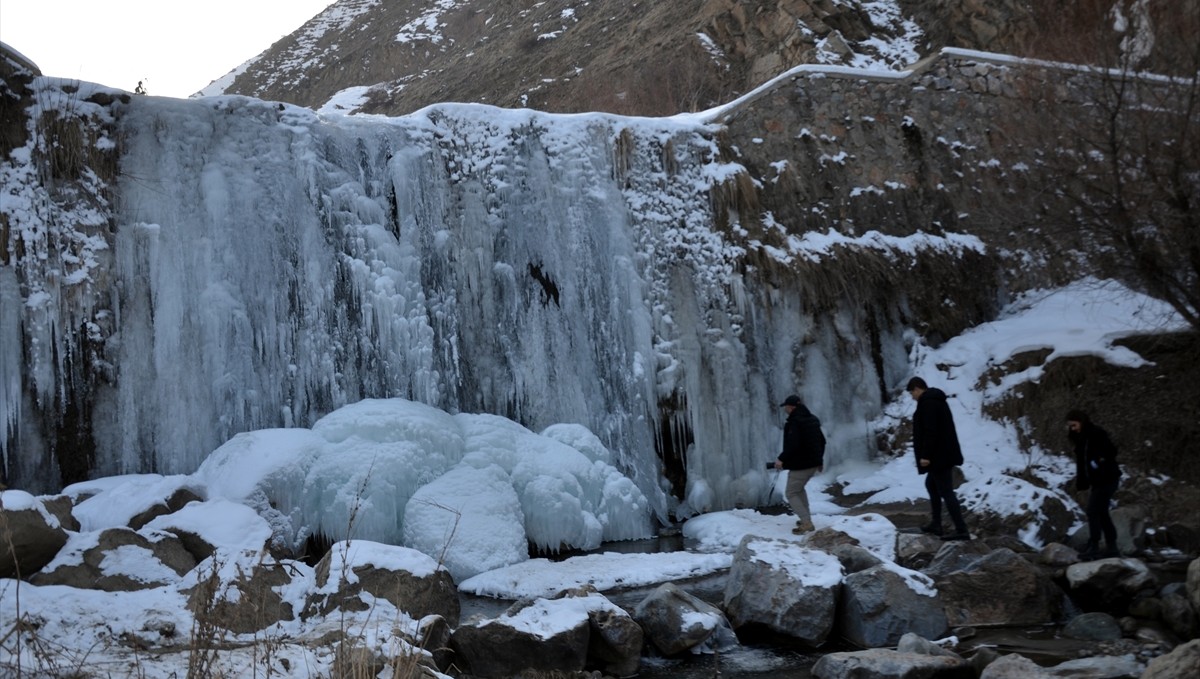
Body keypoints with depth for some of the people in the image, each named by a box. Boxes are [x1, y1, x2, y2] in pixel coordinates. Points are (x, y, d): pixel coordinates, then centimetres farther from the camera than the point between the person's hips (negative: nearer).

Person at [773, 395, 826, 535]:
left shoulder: (794, 422, -18)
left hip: (800, 464, -9)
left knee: (791, 493, 0)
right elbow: (822, 441, 18)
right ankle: (806, 519, 25)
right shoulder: (812, 420, 12)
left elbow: (792, 444, -27)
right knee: (799, 488, 27)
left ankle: (806, 522, -13)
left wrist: (781, 459, -19)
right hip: (813, 463, 9)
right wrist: (820, 459, 28)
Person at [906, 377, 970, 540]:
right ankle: (936, 524, 27)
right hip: (944, 454, 11)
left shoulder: (927, 403, -15)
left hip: (939, 455, -11)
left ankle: (961, 530, -12)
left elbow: (930, 432, -23)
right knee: (931, 484, 23)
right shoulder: (936, 400, 17)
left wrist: (925, 455, -22)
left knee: (946, 491, -10)